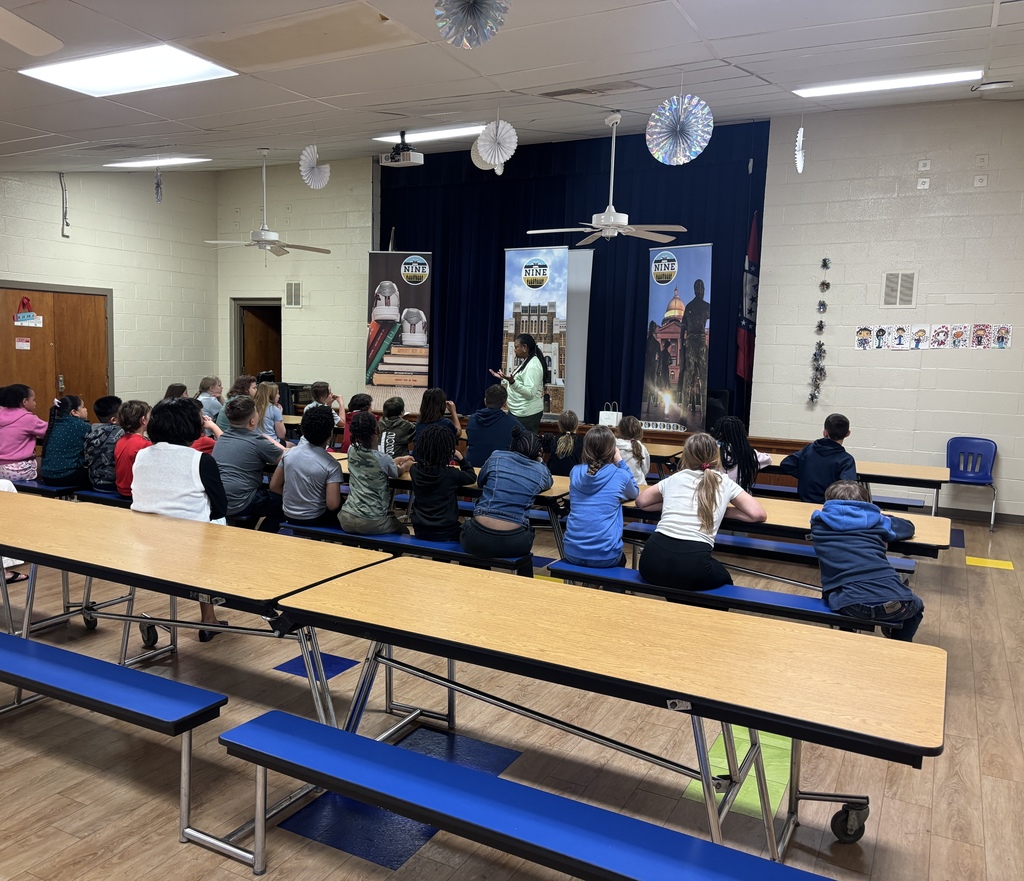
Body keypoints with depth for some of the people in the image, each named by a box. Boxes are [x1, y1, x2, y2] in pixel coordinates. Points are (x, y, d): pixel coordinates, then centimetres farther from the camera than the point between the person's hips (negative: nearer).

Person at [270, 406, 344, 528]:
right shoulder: (331, 465, -19)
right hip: (314, 520, -5)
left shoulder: (289, 453, -5)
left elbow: (274, 487, 3)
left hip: (289, 516, 5)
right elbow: (333, 505, -22)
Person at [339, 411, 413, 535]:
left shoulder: (352, 451, 0)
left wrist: (400, 459, 32)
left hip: (347, 520, 5)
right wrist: (407, 465, 32)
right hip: (373, 523, -5)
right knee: (404, 532, 25)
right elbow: (399, 473, 9)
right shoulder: (383, 459, -15)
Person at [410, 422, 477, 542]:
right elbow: (472, 477, 3)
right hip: (446, 533, -4)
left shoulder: (415, 470, -6)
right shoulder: (451, 474, -17)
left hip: (420, 531, 4)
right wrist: (460, 458, 1)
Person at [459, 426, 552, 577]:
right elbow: (548, 483, 32)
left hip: (478, 540, -1)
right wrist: (540, 461, 31)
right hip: (512, 544, 1)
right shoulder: (541, 471, 8)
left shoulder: (497, 456, 6)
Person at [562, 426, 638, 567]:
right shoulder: (620, 476, -5)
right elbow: (634, 493, 18)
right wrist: (621, 462, 12)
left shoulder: (575, 472, 4)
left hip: (572, 553, 3)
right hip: (605, 556, -2)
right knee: (621, 558, 34)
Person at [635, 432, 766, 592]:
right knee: (724, 580, 33)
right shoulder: (725, 482, 13)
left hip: (654, 559, 3)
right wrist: (723, 511, 21)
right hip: (692, 563, -2)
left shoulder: (673, 478, 18)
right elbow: (758, 514, 10)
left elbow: (641, 502, 29)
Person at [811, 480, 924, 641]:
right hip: (891, 600, 1)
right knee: (916, 604, 38)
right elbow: (908, 527, 38)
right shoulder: (875, 520, 18)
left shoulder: (820, 523, 17)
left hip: (850, 605, 0)